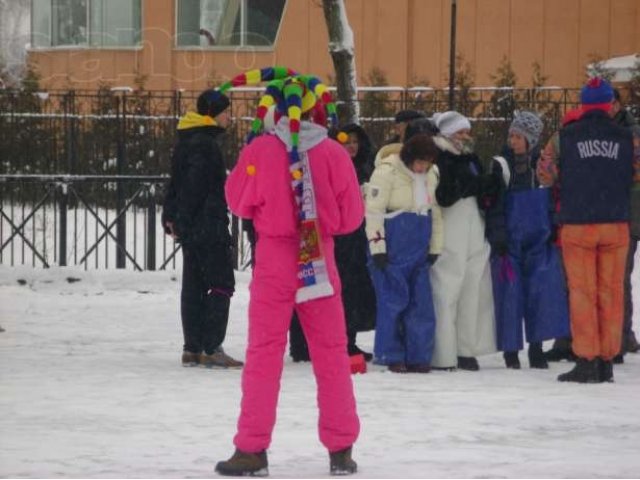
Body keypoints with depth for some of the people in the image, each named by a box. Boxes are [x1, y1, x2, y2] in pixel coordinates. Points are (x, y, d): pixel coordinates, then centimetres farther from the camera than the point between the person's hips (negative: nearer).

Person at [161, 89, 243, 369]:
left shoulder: (185, 143, 17)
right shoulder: (205, 144, -14)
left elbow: (176, 183, 20)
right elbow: (194, 188, -17)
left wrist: (171, 217, 17)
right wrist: (181, 220, -15)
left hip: (189, 227, 10)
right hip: (208, 226, -10)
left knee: (194, 286, 10)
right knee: (221, 283, -7)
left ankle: (192, 349, 10)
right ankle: (212, 348, -12)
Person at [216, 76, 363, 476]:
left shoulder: (260, 151, -10)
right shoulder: (335, 154, -7)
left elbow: (238, 202, 3)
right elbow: (352, 216, -1)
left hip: (274, 262, -1)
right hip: (319, 262, 1)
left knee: (264, 354, 5)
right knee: (332, 355, 10)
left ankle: (252, 450, 4)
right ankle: (341, 451, 12)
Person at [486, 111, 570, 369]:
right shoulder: (502, 165, -1)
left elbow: (556, 200, 15)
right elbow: (494, 205, -2)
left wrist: (555, 231, 9)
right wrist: (497, 236, -9)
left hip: (540, 240, 2)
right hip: (510, 240, -2)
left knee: (544, 290, -5)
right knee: (510, 293, -3)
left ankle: (537, 348, 4)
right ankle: (511, 350, 7)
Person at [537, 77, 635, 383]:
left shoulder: (566, 136, -4)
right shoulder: (624, 138, 2)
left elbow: (549, 177, 1)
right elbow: (632, 180, 9)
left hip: (577, 226, -2)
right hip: (616, 225, 2)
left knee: (582, 293, 2)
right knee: (611, 293, 6)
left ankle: (586, 361, -1)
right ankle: (607, 360, 6)